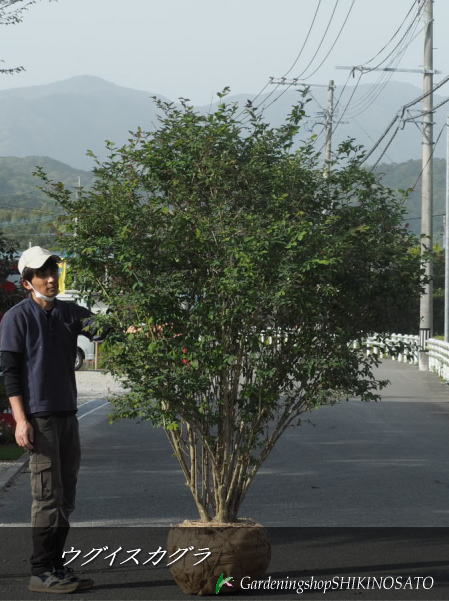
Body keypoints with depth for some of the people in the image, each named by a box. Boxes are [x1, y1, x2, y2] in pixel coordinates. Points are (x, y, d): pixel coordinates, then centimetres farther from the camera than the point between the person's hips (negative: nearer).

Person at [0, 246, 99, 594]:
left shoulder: (69, 312, 12)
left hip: (67, 415, 7)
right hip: (39, 418, -7)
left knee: (66, 497, 9)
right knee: (48, 497, -7)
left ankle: (57, 567, 17)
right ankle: (41, 573, 0)